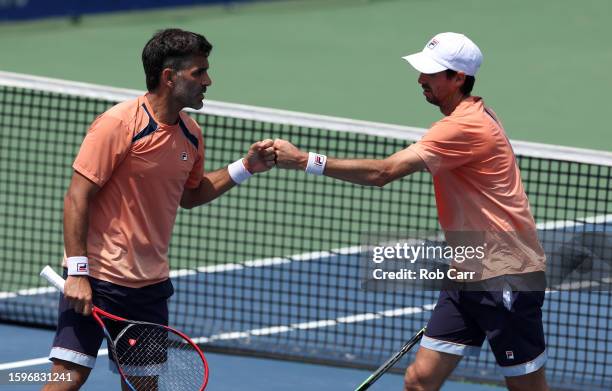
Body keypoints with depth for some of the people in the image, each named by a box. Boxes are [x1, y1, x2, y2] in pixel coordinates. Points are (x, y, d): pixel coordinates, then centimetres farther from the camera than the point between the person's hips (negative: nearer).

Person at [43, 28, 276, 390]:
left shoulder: (191, 134, 7)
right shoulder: (118, 124, -15)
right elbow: (77, 198, -15)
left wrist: (245, 167, 12)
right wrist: (77, 272, -21)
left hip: (151, 282, 7)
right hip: (98, 277, -7)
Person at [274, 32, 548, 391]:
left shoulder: (466, 127, -20)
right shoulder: (471, 116, 12)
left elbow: (383, 172, -25)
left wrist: (305, 160, -24)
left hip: (507, 277, -10)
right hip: (467, 277, 10)